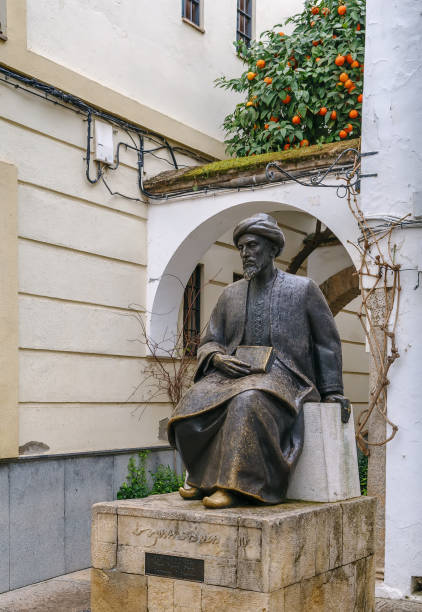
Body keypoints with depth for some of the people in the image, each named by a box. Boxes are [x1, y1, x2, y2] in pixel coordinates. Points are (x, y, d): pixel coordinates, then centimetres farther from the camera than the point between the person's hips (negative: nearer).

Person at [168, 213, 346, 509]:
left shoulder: (303, 288, 8)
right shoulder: (231, 294, 18)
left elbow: (327, 343, 11)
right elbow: (208, 342, 19)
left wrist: (331, 392, 5)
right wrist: (218, 357, -5)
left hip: (283, 376, -4)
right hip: (235, 374, 4)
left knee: (248, 400, -38)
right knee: (192, 405, -26)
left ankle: (232, 485, -31)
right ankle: (203, 478, -8)